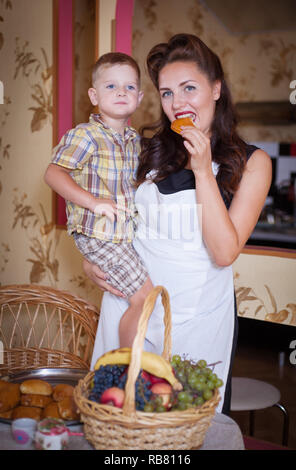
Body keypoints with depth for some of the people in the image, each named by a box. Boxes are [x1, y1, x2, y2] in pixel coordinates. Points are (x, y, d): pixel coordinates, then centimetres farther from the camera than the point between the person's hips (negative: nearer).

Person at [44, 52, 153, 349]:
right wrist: (94, 202, -25)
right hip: (98, 234, -8)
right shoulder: (85, 135, -13)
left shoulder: (134, 140, 10)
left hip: (128, 232, 8)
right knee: (144, 296, -11)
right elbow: (53, 173, -19)